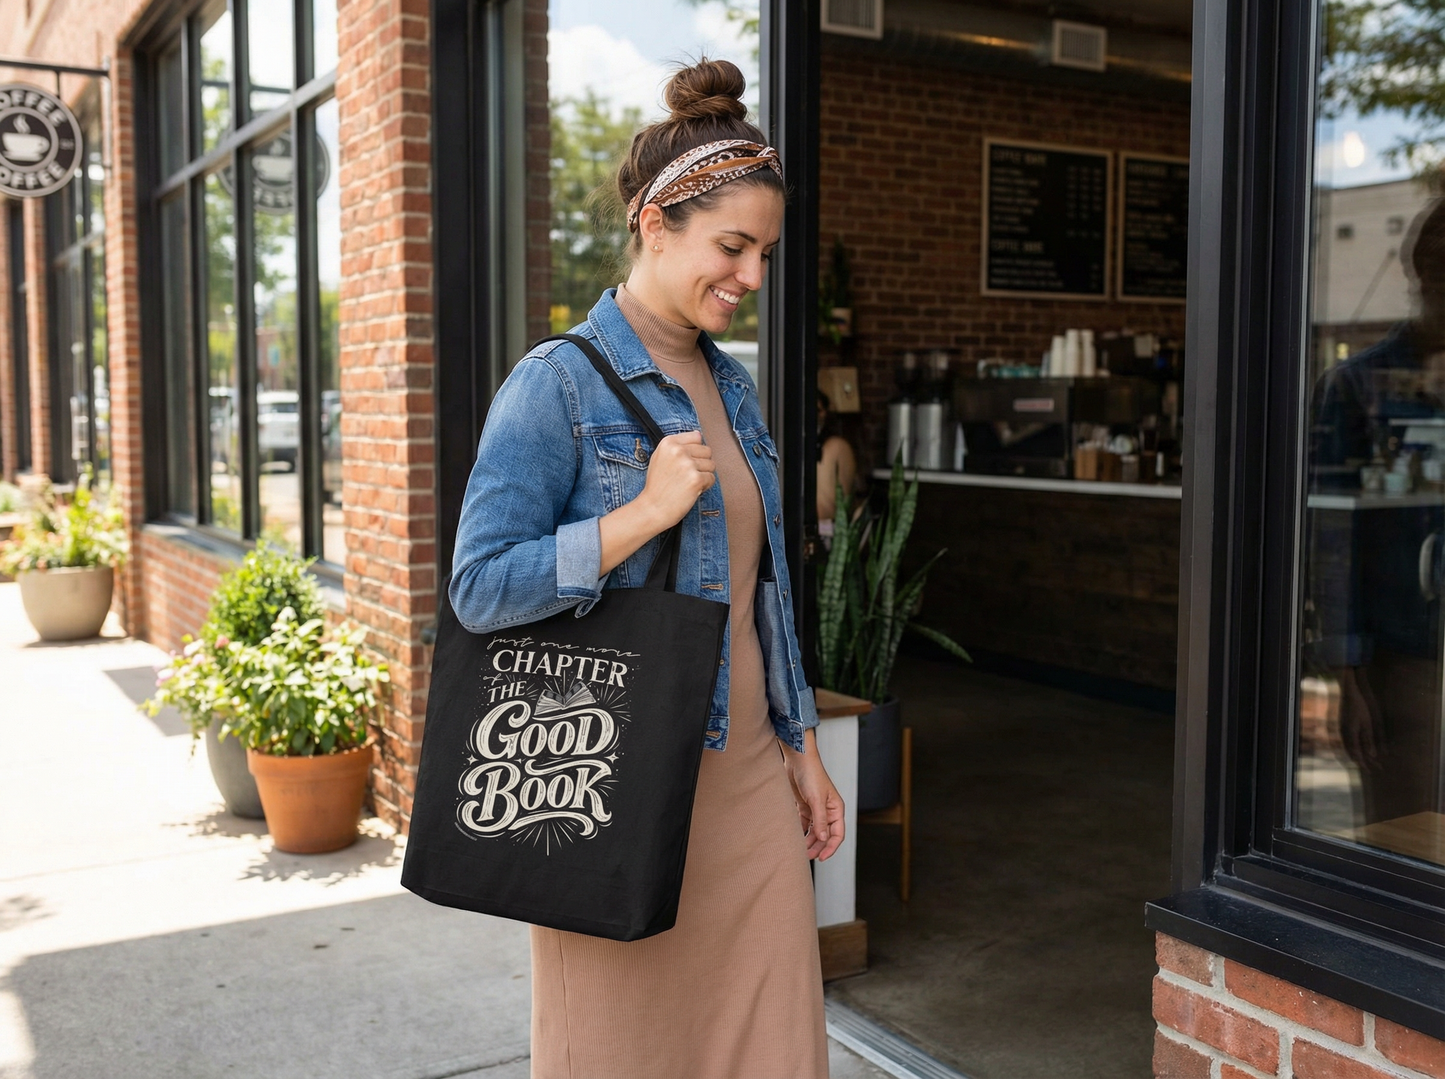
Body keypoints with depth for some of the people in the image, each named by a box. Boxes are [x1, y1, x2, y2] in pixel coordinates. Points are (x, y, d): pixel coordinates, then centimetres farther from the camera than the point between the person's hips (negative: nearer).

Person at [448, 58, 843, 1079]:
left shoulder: (733, 387, 11)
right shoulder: (561, 383, -11)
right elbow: (481, 587, -16)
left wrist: (803, 752, 16)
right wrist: (646, 511, -22)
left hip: (750, 776, 7)